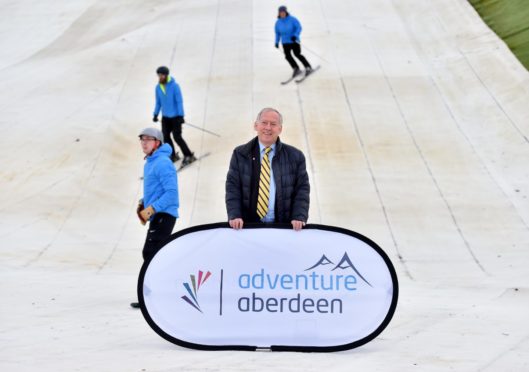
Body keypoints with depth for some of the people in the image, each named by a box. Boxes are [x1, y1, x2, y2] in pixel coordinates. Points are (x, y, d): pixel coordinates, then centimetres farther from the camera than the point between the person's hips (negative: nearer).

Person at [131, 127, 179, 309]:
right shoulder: (149, 163, 16)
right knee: (150, 254, 15)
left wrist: (151, 208, -23)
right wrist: (142, 204, 11)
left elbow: (171, 192, -22)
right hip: (157, 216, 10)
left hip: (164, 216, -10)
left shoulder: (163, 163, -15)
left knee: (150, 253, -13)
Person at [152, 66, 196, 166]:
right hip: (165, 117, 6)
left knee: (177, 137, -9)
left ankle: (189, 156, 5)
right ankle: (173, 155, 19)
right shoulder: (158, 87, 2)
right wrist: (155, 114, 8)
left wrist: (181, 115, -17)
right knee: (165, 136, 2)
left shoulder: (174, 86, -14)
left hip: (175, 116, -6)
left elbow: (179, 101, -14)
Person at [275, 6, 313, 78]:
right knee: (288, 56, -7)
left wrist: (295, 35, -27)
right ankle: (296, 69, 8)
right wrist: (277, 42, 7)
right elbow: (277, 33, 13)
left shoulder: (292, 19, -11)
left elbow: (299, 27, -13)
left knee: (297, 54, -12)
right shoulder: (278, 22, 2)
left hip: (294, 41, -4)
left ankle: (308, 67, 1)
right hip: (285, 42, 4)